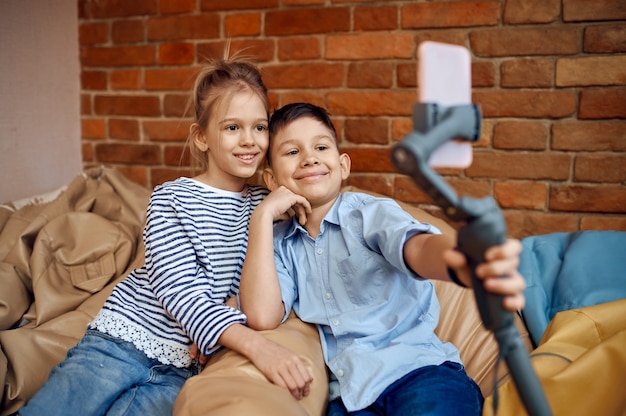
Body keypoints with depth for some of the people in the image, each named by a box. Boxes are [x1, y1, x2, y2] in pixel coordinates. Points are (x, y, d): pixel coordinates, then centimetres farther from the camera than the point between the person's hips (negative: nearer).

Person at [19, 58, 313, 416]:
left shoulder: (265, 205, 7)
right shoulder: (171, 199, -5)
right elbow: (179, 292, -17)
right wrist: (254, 343, -32)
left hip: (184, 368, 2)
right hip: (124, 340, -1)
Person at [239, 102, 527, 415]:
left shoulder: (372, 213, 1)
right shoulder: (280, 243, 10)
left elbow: (415, 247, -22)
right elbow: (262, 316, -6)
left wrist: (463, 260, -46)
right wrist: (263, 216, -4)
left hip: (420, 371, -2)